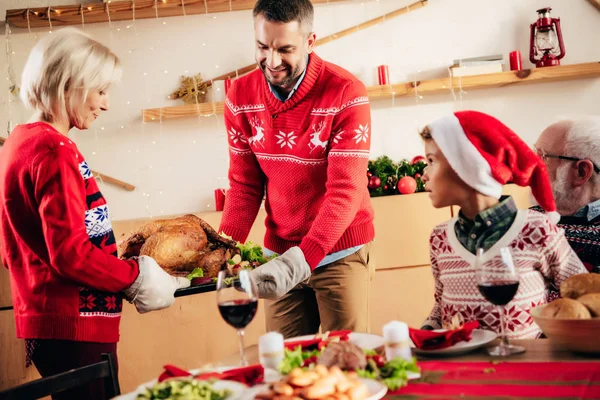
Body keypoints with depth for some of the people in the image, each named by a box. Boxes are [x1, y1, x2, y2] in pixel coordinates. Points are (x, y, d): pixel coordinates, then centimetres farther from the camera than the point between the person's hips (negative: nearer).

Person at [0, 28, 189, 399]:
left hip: (46, 321, 10)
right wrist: (135, 278, -7)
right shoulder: (55, 151, -17)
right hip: (73, 327, -9)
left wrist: (121, 265, 14)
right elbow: (71, 253, -21)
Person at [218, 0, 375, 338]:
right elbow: (245, 186, 2)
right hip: (280, 253, 4)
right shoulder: (241, 97, -3)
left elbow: (345, 192, -22)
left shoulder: (346, 94, -17)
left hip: (340, 252, -3)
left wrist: (301, 260, -33)